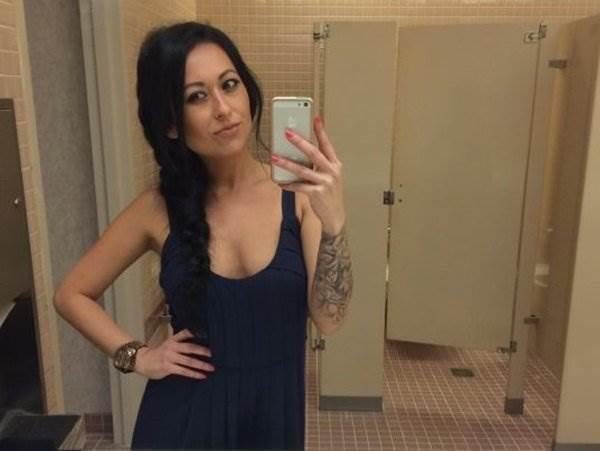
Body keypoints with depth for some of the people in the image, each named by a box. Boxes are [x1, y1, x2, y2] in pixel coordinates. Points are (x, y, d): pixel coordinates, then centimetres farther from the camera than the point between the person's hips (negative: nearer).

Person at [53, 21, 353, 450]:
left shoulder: (300, 191, -13)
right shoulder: (160, 208, -10)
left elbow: (329, 317, -19)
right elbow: (72, 294, 3)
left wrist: (333, 220, -32)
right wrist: (137, 357, -7)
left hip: (274, 412, 1)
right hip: (185, 416, 0)